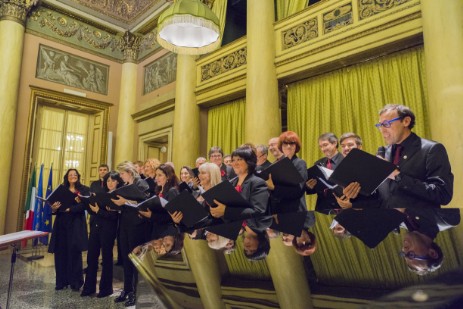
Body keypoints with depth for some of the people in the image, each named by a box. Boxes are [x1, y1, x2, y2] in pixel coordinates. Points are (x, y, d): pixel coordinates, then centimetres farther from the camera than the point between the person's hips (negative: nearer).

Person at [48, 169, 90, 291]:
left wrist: (69, 208, -20)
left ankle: (75, 282, 5)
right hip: (61, 224, 3)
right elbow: (55, 208, 9)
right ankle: (61, 281, 14)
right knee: (61, 252, 2)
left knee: (74, 252, -3)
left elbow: (84, 205, -12)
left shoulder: (84, 190, 2)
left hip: (76, 225, -3)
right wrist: (54, 208, -13)